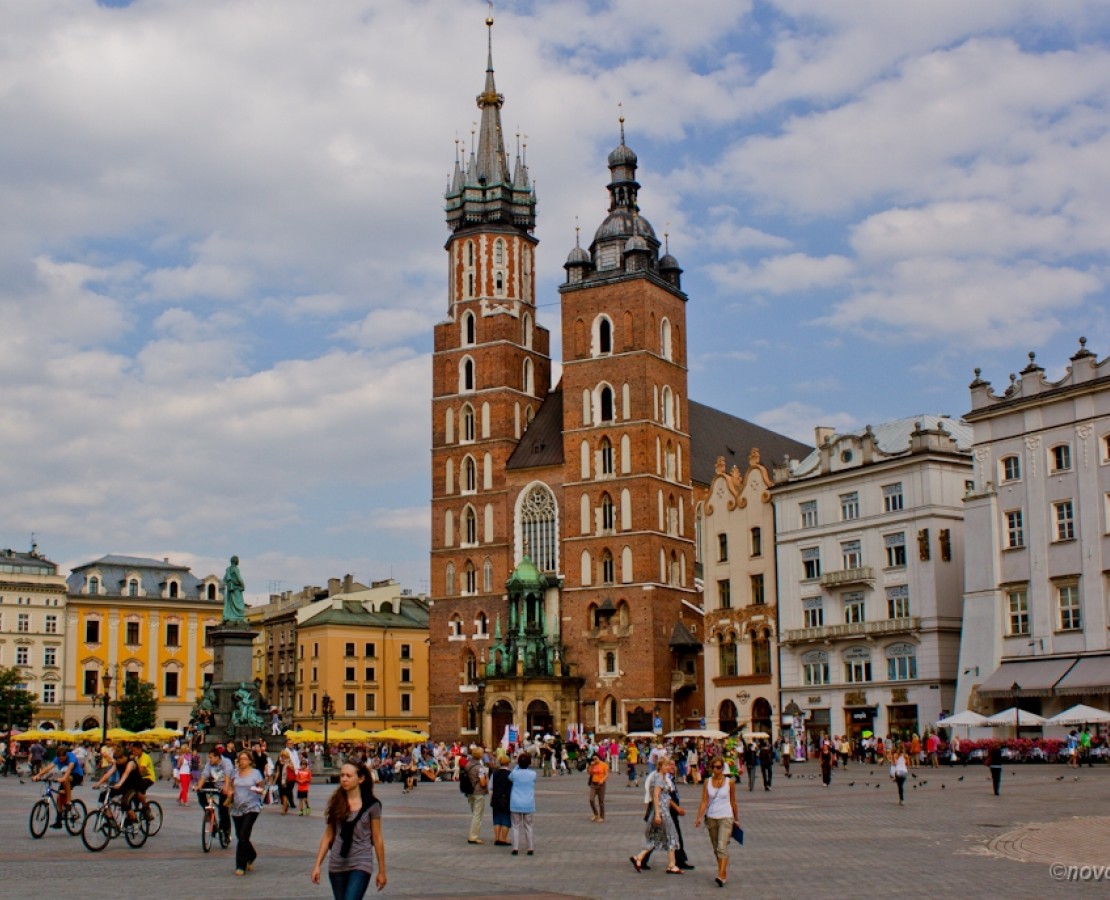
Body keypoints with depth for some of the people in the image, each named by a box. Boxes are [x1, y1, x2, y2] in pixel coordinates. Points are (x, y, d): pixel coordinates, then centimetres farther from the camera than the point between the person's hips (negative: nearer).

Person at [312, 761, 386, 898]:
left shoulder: (371, 805, -4)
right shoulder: (336, 803, 5)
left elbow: (377, 839, 1)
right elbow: (328, 836, 9)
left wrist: (381, 871, 3)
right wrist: (317, 865, 3)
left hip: (361, 865, -4)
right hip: (336, 865, 4)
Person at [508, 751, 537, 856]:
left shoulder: (515, 773, -8)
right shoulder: (533, 774, -6)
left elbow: (509, 778, 14)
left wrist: (518, 765, 12)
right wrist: (527, 766, 16)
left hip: (515, 804, -1)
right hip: (528, 804, 1)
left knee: (516, 826, 7)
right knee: (528, 826, 11)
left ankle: (515, 848, 2)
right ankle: (531, 848, 11)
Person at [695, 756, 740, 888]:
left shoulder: (729, 782, -2)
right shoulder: (707, 782, 2)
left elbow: (733, 802, 7)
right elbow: (704, 801, 0)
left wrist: (736, 819, 13)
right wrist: (699, 817, -11)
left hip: (726, 818, -3)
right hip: (711, 817, 3)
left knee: (722, 847, -15)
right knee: (716, 848, 13)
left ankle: (722, 876, -19)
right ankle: (722, 871, 27)